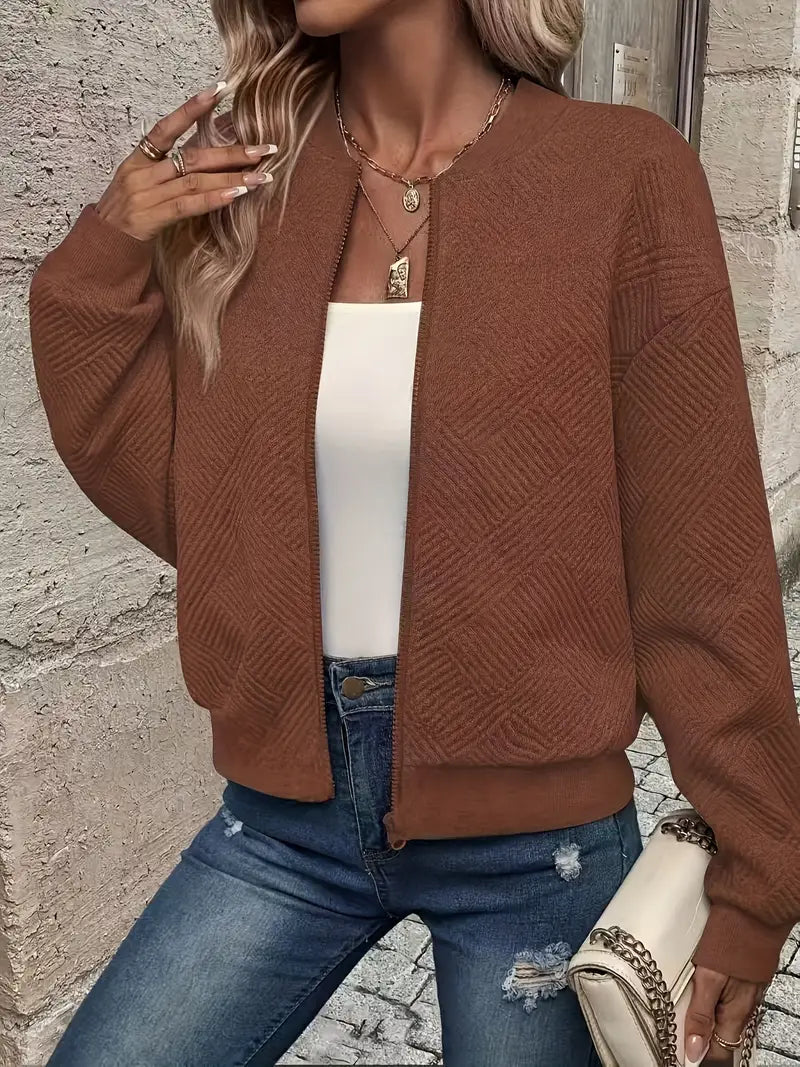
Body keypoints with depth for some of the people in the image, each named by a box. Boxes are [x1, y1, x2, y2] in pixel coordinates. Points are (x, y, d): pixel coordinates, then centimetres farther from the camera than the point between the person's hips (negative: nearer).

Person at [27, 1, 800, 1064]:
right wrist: (102, 266, -8)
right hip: (289, 800, 4)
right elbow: (177, 502, 3)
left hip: (531, 827, -3)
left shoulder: (623, 175, -11)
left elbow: (701, 567, -9)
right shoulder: (243, 178, 0)